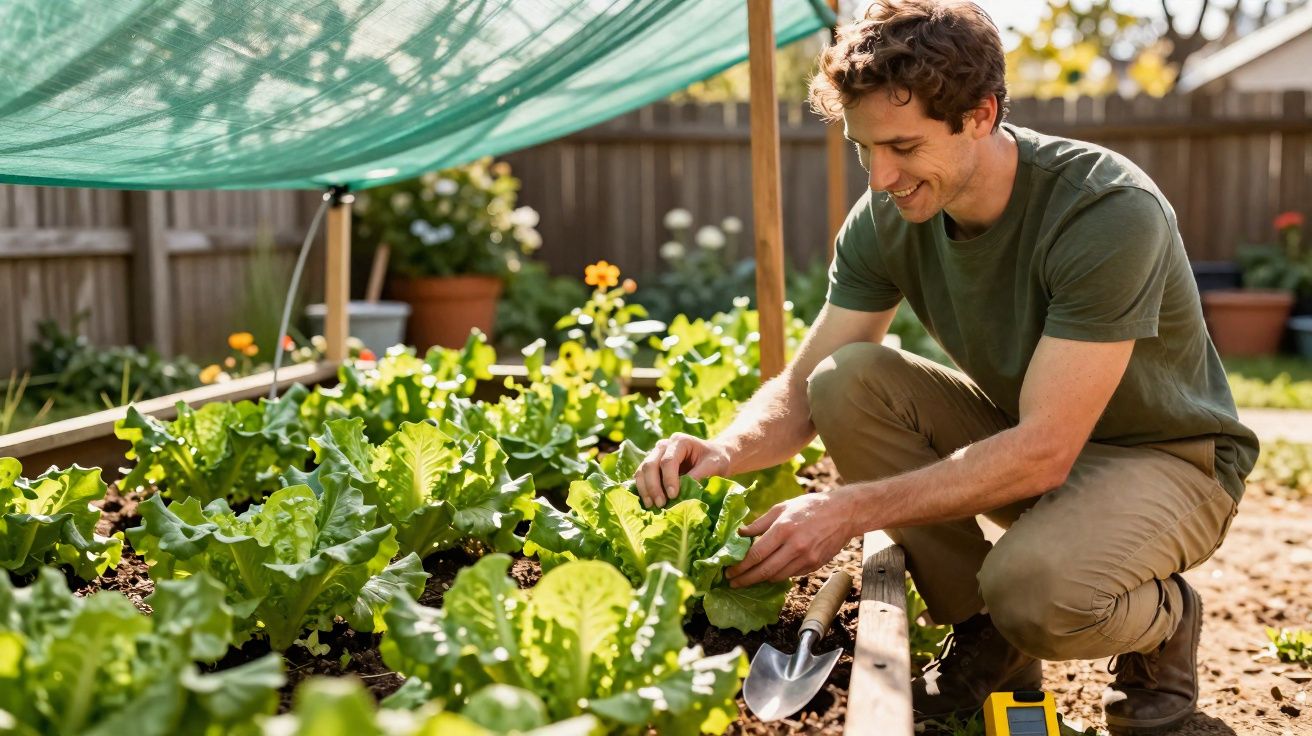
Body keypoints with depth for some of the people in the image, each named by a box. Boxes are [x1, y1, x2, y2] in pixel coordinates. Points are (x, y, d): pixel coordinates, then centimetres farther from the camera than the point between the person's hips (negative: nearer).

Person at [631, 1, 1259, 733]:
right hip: (1019, 431, 6)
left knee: (1038, 586, -37)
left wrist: (854, 508, -40)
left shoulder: (1111, 211, -30)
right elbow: (803, 387, -9)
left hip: (1166, 453, -6)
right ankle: (987, 639, -4)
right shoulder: (885, 220, -13)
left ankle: (1162, 619, 2)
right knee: (848, 380, -20)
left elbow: (1044, 451, -34)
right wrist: (724, 451, -32)